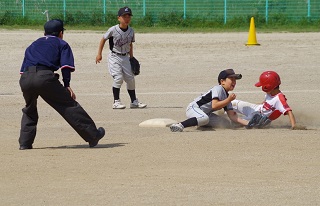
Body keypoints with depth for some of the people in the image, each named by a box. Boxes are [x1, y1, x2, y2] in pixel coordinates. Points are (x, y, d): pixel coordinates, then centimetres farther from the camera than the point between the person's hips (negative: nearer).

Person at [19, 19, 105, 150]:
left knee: (29, 110, 26)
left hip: (25, 79, 4)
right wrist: (67, 85, 3)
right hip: (45, 77, -4)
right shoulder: (61, 44, 21)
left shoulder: (33, 45, 34)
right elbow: (65, 65, 6)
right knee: (69, 105, 0)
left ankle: (25, 143, 18)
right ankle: (92, 135, 0)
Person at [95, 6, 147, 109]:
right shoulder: (113, 30, -14)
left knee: (131, 79, 5)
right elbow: (103, 39, -3)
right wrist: (99, 54, -4)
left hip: (125, 57, 5)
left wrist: (131, 58, 11)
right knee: (118, 78, -17)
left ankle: (134, 101, 16)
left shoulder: (131, 31, 0)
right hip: (114, 57, -5)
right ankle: (116, 102, -9)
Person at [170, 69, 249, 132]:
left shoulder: (227, 96, 12)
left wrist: (247, 123, -4)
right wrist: (228, 100, -24)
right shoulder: (218, 89, -13)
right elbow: (214, 106, -26)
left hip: (205, 113, 10)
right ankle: (180, 125, -39)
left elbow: (232, 116, 6)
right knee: (204, 118, -41)